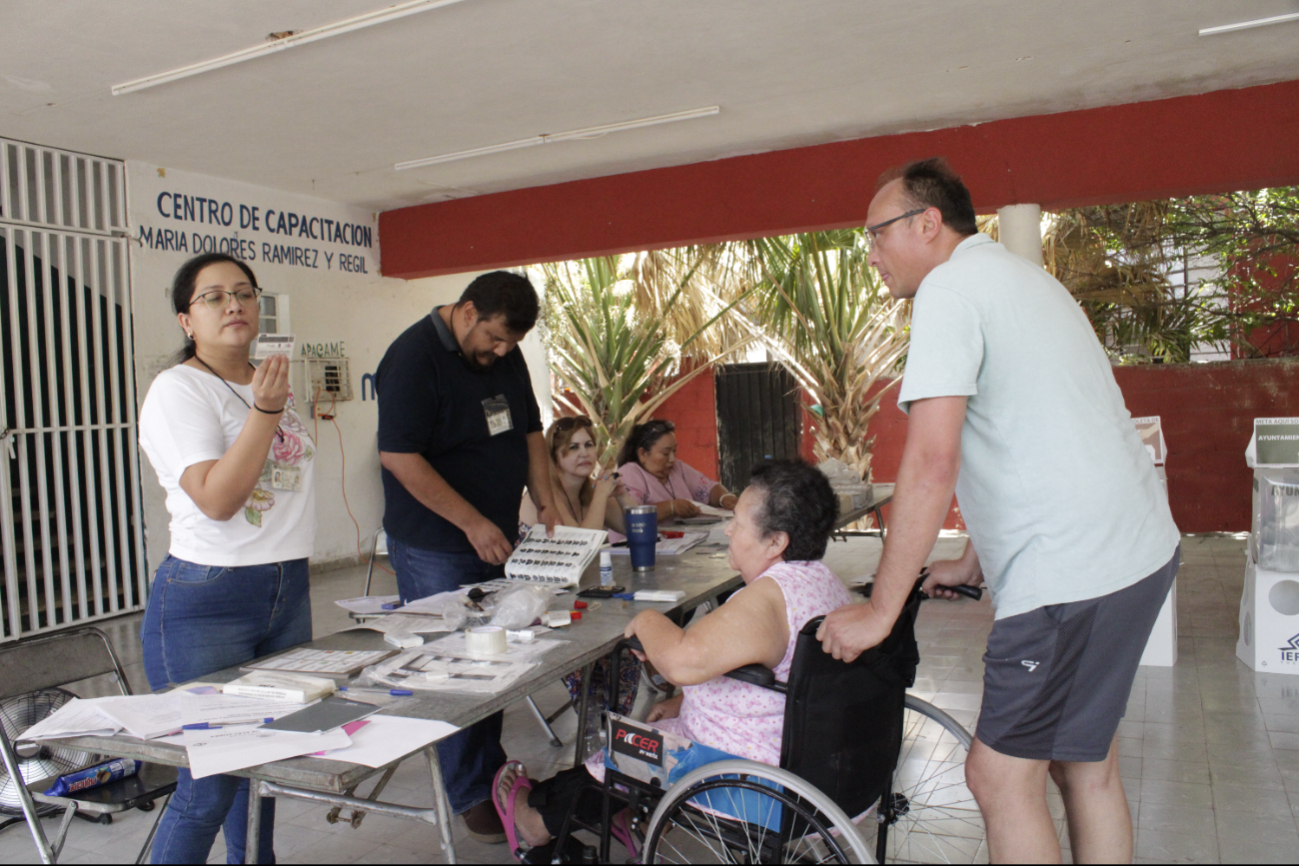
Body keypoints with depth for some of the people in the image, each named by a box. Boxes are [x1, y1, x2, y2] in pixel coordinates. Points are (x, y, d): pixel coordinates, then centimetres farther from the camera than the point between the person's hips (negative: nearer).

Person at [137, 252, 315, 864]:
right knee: (209, 786, -3)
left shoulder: (271, 382, 12)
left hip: (288, 590, 7)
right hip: (206, 599, -7)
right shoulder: (178, 390, -10)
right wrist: (266, 410, -25)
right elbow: (216, 498, -21)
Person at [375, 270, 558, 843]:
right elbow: (399, 456, -22)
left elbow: (529, 431, 17)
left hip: (497, 540, 7)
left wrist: (545, 503, 5)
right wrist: (473, 523, -22)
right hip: (435, 549, -7)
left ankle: (491, 767, 31)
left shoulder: (506, 355, 7)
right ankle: (471, 794, 15)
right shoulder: (415, 356, -16)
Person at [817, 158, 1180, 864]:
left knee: (1000, 776, 0)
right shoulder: (1017, 277, 20)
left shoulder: (950, 286, -11)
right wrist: (974, 562, 27)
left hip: (1073, 575, -10)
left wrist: (879, 612, -14)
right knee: (1086, 769, 19)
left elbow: (931, 466, -20)